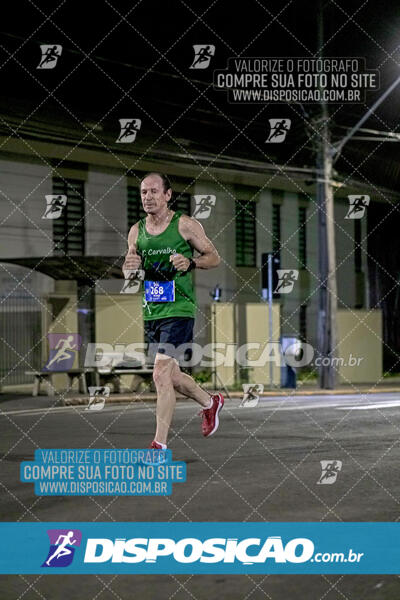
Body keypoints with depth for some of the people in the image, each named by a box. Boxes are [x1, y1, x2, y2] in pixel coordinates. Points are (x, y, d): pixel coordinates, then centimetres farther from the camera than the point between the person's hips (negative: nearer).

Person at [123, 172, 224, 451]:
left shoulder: (185, 224, -5)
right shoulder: (137, 231, 9)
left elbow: (214, 257, 2)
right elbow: (127, 268, 19)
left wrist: (190, 262, -17)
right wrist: (130, 265, -5)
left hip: (178, 310, -6)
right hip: (151, 312, 6)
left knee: (161, 374, -15)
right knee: (172, 376, 16)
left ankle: (160, 444, -9)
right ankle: (211, 402, 44)